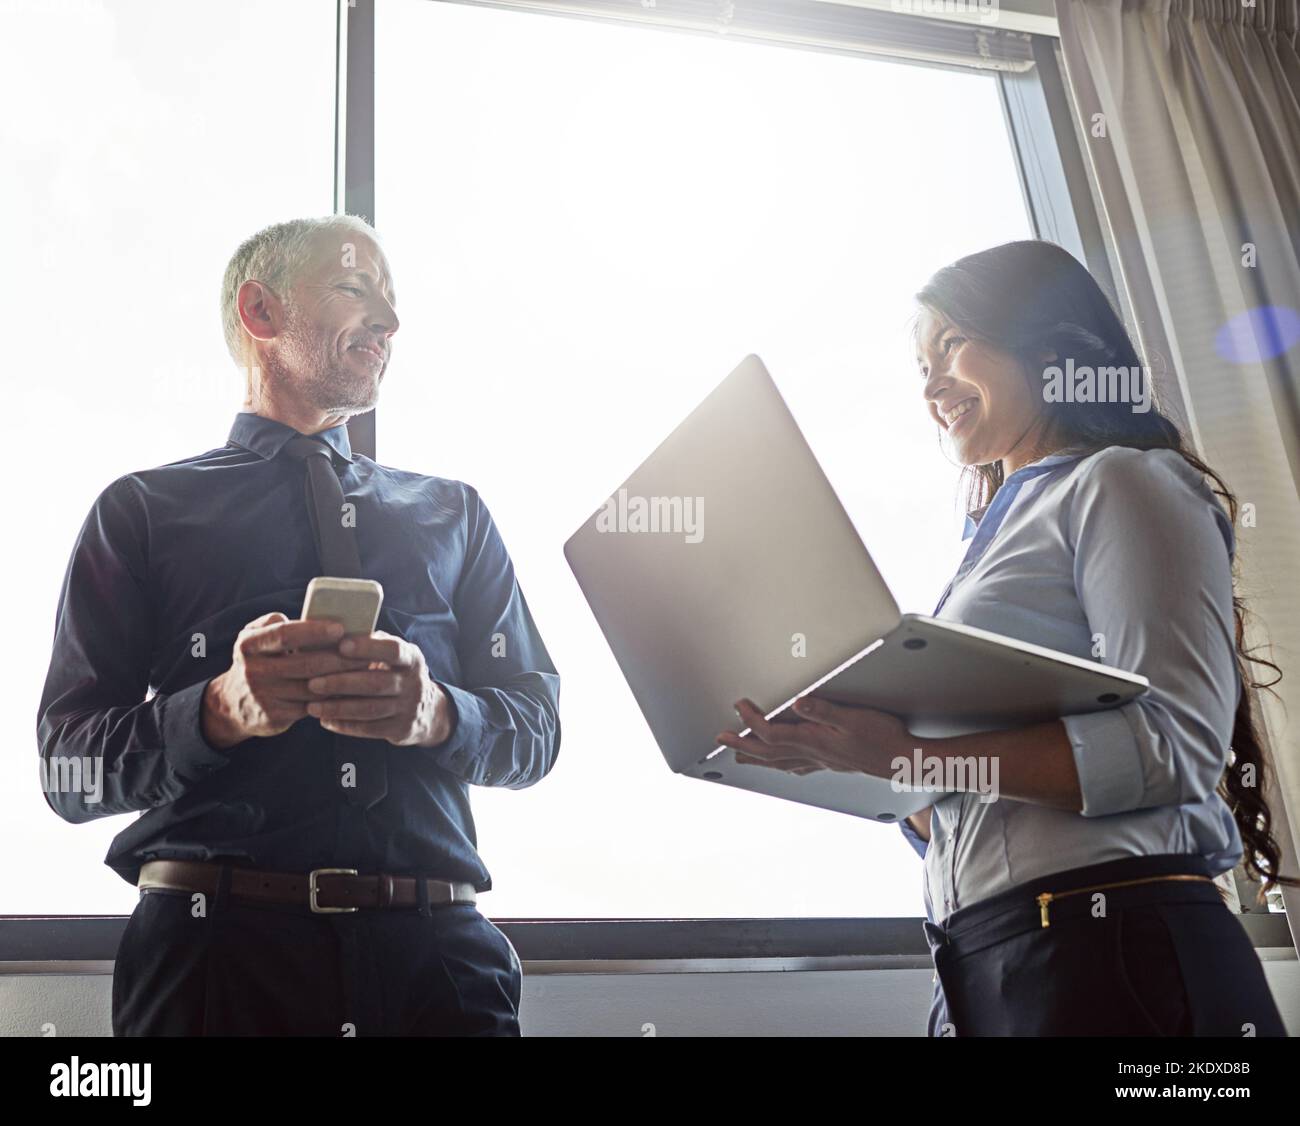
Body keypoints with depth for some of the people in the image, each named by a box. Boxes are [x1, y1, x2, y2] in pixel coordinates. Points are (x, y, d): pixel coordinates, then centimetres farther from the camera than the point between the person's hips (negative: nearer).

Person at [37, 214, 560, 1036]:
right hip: (218, 940, -2)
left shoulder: (455, 514, 18)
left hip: (434, 946, 3)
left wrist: (437, 713, -12)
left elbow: (536, 728, 10)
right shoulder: (142, 511, 10)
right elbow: (70, 770, 3)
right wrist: (223, 711, -16)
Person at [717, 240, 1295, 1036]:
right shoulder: (1002, 533, 22)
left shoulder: (1119, 481, -1)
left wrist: (914, 754, -21)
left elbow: (1176, 744, -17)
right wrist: (853, 763, 2)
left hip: (1117, 950, -7)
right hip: (979, 964, 8)